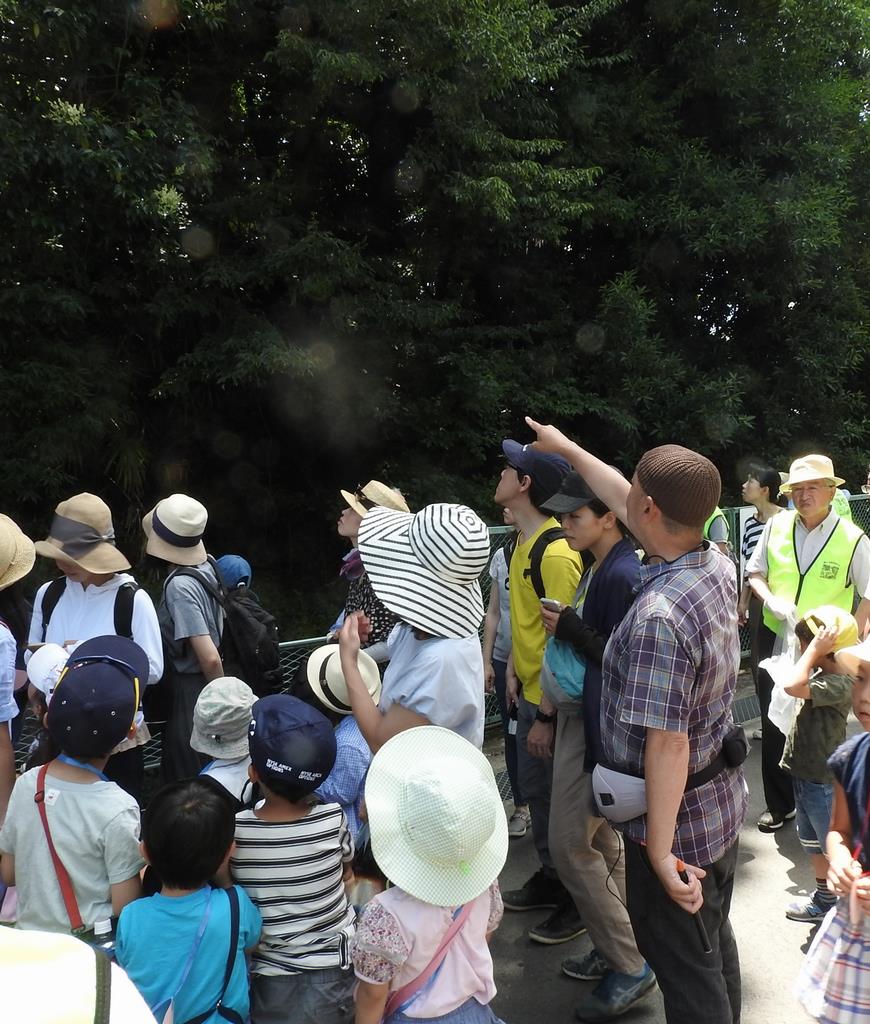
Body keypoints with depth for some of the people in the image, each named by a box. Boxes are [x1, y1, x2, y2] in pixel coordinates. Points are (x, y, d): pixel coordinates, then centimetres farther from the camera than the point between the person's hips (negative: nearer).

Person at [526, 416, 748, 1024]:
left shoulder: (658, 616, -33)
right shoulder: (718, 565, -6)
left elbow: (667, 743, -31)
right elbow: (628, 507, 8)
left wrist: (661, 850, -22)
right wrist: (570, 451, 19)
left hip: (678, 819, -8)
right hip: (724, 798, 9)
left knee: (685, 970, 12)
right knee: (715, 942, 27)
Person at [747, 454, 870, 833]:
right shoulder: (776, 526, -4)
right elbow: (755, 571, 7)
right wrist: (770, 600, -12)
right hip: (775, 637, 3)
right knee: (773, 724, 11)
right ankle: (778, 804, 29)